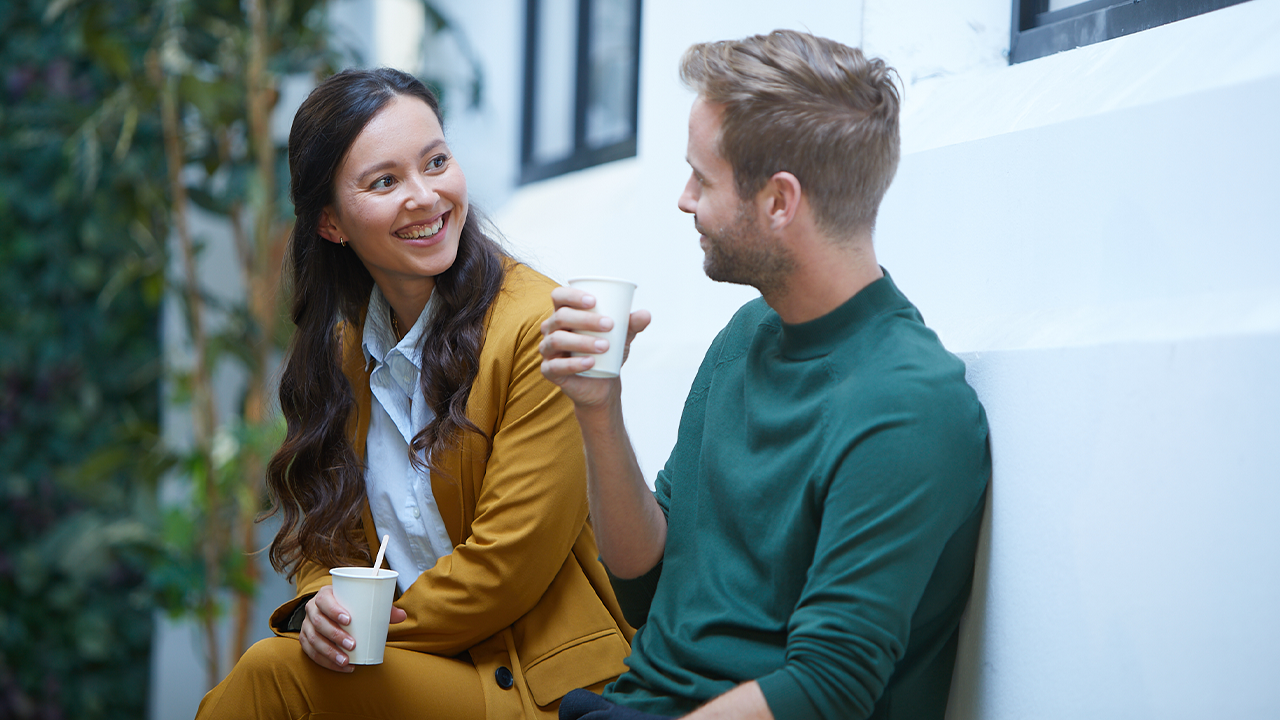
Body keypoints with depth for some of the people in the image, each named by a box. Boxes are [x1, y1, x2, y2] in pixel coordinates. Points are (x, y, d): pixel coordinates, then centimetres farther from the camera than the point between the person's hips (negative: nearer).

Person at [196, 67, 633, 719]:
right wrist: (320, 603, -10)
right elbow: (321, 509, 12)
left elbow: (506, 562, -15)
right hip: (403, 659, 5)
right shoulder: (342, 337, 8)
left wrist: (372, 629, -12)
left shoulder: (540, 328, -14)